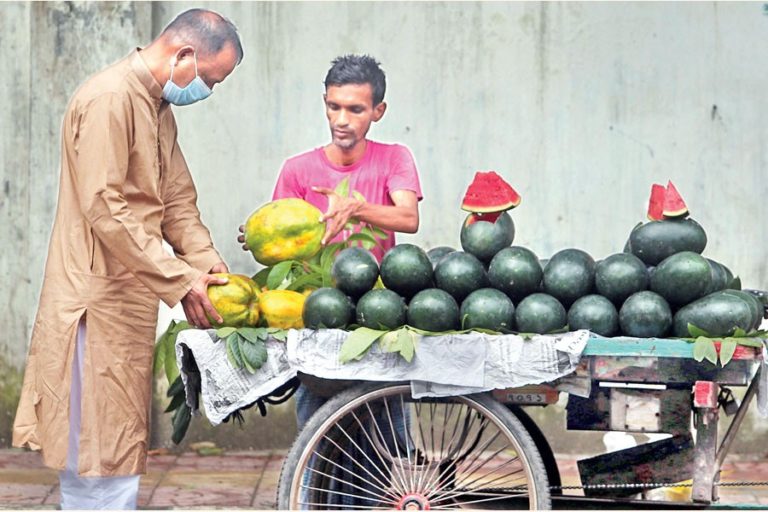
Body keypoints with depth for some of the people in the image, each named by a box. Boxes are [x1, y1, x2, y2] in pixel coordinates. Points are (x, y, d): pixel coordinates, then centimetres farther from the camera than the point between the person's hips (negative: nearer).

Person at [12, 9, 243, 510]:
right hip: (97, 303, -10)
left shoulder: (159, 109, 16)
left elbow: (178, 201, 18)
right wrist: (180, 280, -22)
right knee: (99, 454, -7)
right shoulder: (109, 98, -16)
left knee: (120, 445, 14)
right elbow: (103, 207, -22)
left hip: (130, 302, 10)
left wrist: (205, 259, -1)